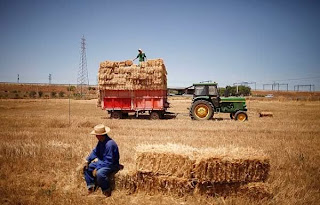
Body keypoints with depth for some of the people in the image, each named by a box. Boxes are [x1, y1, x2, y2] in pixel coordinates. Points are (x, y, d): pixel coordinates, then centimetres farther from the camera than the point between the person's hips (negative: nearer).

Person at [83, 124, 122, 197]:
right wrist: (87, 161, 0)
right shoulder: (101, 141, 0)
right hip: (102, 162, 10)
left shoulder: (109, 144, -30)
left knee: (99, 173, -35)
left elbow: (109, 162, -29)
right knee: (86, 168, 8)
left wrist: (97, 168, -26)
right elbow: (95, 152, 13)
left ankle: (107, 191, -13)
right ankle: (91, 187, 12)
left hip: (111, 165, -10)